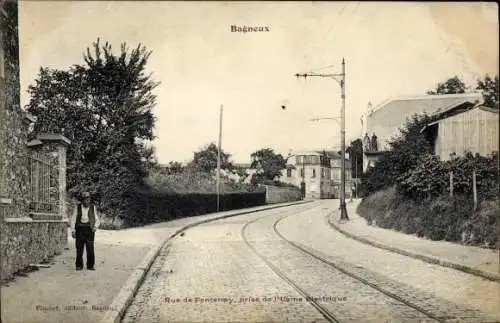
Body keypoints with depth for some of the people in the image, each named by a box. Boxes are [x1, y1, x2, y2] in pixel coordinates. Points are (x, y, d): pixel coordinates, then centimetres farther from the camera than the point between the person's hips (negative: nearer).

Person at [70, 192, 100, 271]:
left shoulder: (93, 207, 5)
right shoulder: (77, 207, 3)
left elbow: (97, 220, 9)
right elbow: (73, 219, 7)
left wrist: (95, 226, -10)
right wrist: (73, 230, 0)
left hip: (89, 229, 0)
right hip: (80, 229, 0)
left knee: (90, 248, -6)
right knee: (79, 248, -1)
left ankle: (90, 265, 1)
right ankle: (79, 265, 8)